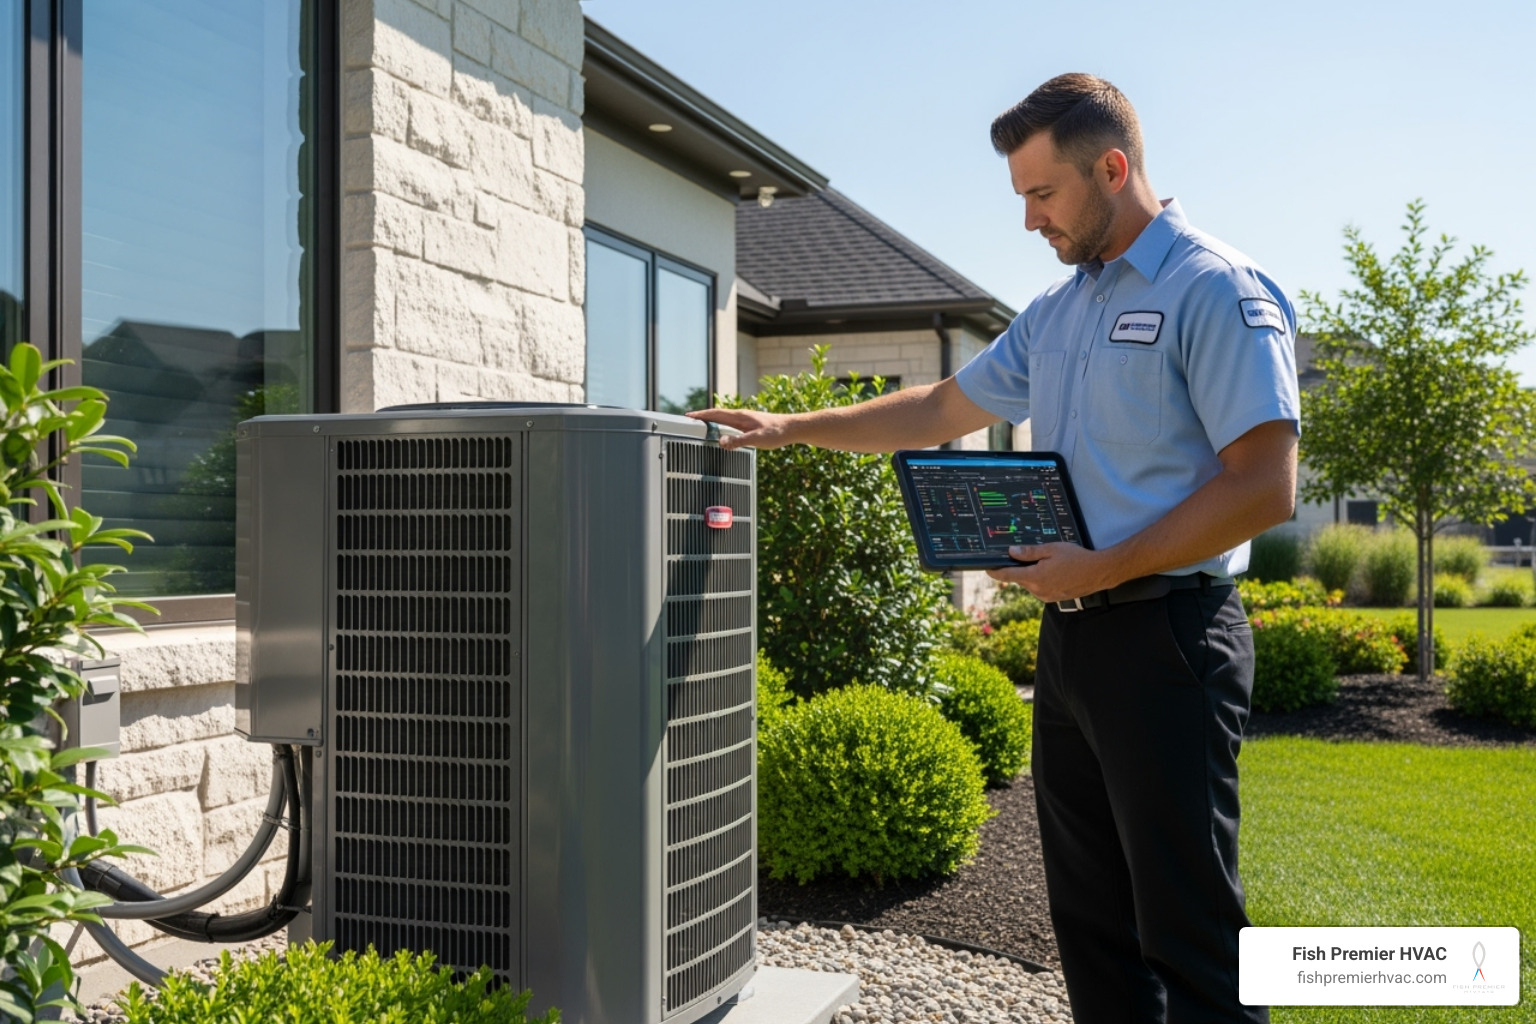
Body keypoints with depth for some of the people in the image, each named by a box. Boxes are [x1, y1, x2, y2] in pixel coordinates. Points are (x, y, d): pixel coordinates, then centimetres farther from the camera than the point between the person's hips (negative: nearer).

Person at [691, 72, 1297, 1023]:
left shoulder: (1216, 291, -9)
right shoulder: (1056, 311, 17)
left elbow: (1264, 486, -16)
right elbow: (940, 411, 25)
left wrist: (1103, 568, -17)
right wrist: (791, 428, 21)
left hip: (1168, 634, -8)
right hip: (1071, 634, 8)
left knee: (1189, 928, -3)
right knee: (1092, 918, 13)